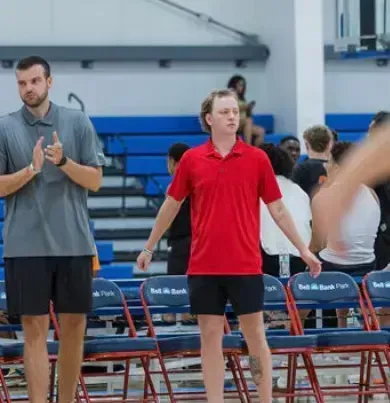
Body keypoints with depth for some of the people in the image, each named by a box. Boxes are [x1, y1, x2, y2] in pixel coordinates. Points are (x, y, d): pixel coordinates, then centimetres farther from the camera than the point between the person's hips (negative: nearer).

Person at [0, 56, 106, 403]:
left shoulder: (78, 123, 4)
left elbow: (95, 180, 2)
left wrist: (64, 162, -15)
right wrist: (31, 169, -16)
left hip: (74, 243, 2)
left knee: (74, 326, 6)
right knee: (35, 329, -3)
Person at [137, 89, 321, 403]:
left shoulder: (257, 158, 1)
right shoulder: (192, 159, 3)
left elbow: (277, 209, 5)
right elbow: (171, 205, 13)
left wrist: (304, 250, 2)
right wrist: (150, 248, 17)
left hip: (245, 266, -1)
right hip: (204, 267, 1)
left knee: (256, 336, 2)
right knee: (210, 336, 4)